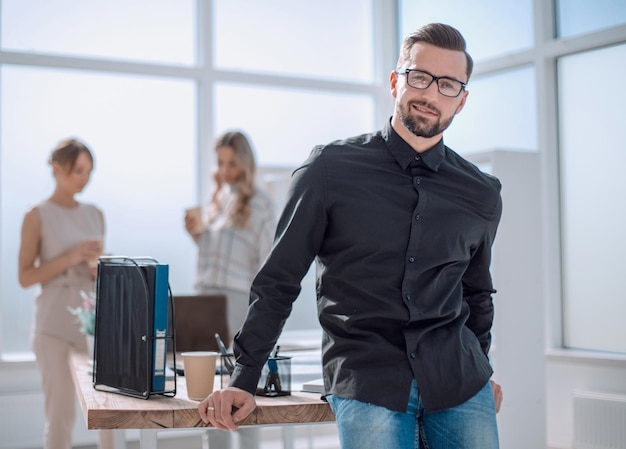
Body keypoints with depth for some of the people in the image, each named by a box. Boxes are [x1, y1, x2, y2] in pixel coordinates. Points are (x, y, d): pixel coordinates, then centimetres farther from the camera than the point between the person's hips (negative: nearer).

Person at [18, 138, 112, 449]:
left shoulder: (95, 215, 11)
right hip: (55, 324, -4)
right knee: (60, 414, 0)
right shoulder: (38, 216, -3)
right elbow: (25, 276, -6)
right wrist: (69, 258, -16)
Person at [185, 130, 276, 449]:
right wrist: (197, 235, 2)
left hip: (238, 298, -7)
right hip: (206, 295, 7)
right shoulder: (219, 197, 14)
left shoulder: (259, 202, -6)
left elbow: (267, 260, -9)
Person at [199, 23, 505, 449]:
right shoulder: (330, 170, -2)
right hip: (366, 383, -3)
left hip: (458, 381, 3)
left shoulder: (482, 196, 8)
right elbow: (278, 282, 0)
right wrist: (244, 381, -2)